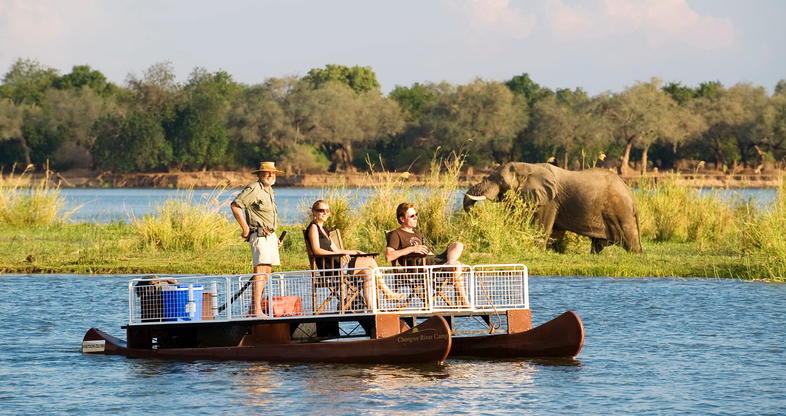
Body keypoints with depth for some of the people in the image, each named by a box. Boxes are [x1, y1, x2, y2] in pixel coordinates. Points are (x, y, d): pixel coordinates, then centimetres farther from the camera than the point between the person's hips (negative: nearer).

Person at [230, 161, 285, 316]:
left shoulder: (269, 191, 20)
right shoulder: (254, 189, -11)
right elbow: (235, 205, -18)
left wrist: (275, 237, 24)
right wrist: (245, 227, -19)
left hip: (270, 236, 10)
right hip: (259, 235, -10)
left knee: (266, 272, 13)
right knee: (260, 270, -19)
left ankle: (254, 307, 20)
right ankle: (257, 309, -27)